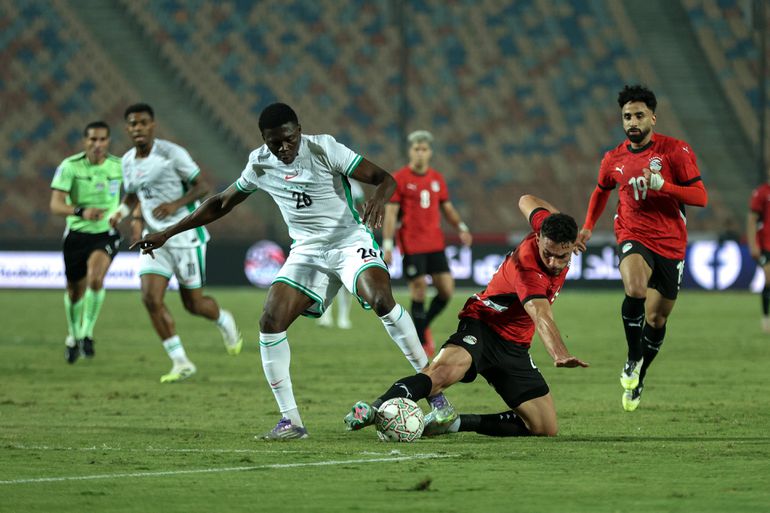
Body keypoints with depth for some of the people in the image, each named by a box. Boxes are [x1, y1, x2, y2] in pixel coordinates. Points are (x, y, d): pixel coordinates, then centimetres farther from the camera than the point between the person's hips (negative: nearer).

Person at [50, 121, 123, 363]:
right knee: (75, 290, 11)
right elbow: (55, 205, -20)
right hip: (77, 234, 0)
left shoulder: (119, 166, -6)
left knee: (95, 276, -28)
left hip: (106, 234, 0)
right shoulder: (70, 166, -13)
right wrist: (81, 211, -37)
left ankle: (87, 333, -15)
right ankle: (73, 335, 39)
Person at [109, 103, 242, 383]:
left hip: (185, 236, -5)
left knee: (193, 303, 3)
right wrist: (121, 212, 1)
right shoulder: (128, 161, 6)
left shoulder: (171, 153, -13)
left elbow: (202, 186, -10)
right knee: (151, 298, -13)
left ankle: (225, 322, 40)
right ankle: (180, 363, -5)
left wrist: (176, 204, -26)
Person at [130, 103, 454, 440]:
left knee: (381, 300, -30)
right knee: (270, 322, -13)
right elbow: (221, 203, 17)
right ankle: (290, 421, -4)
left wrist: (379, 199, -39)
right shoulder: (259, 164, 2)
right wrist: (168, 233, 16)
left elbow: (384, 178, -15)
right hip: (307, 252, 5)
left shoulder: (324, 149, -13)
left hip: (350, 241, -5)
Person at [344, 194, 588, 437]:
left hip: (515, 346, 8)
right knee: (446, 368, -42)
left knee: (546, 428, -4)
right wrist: (560, 355, -63)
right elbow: (541, 317, -47)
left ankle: (456, 423, 4)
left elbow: (527, 201, 16)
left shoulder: (547, 226, -7)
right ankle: (375, 409, -49)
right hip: (483, 324, -8)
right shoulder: (527, 267, -29)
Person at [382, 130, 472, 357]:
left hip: (435, 244, 5)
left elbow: (447, 207, 18)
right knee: (419, 292, -5)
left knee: (447, 290, -1)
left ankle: (423, 326, 23)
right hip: (412, 246, -5)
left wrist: (461, 228, 2)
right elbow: (390, 213, -6)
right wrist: (387, 245, -12)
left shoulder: (437, 179, 10)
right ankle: (421, 343, 6)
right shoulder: (399, 179, -5)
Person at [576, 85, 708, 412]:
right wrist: (588, 227, 15)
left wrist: (661, 184, -22)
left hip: (671, 243, 0)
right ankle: (632, 359, -14)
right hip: (634, 238, 0)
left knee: (657, 317, 7)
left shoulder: (675, 151, -5)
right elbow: (601, 191, 27)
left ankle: (638, 379, 30)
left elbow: (700, 196, -9)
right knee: (635, 290, -32)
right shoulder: (614, 159, 5)